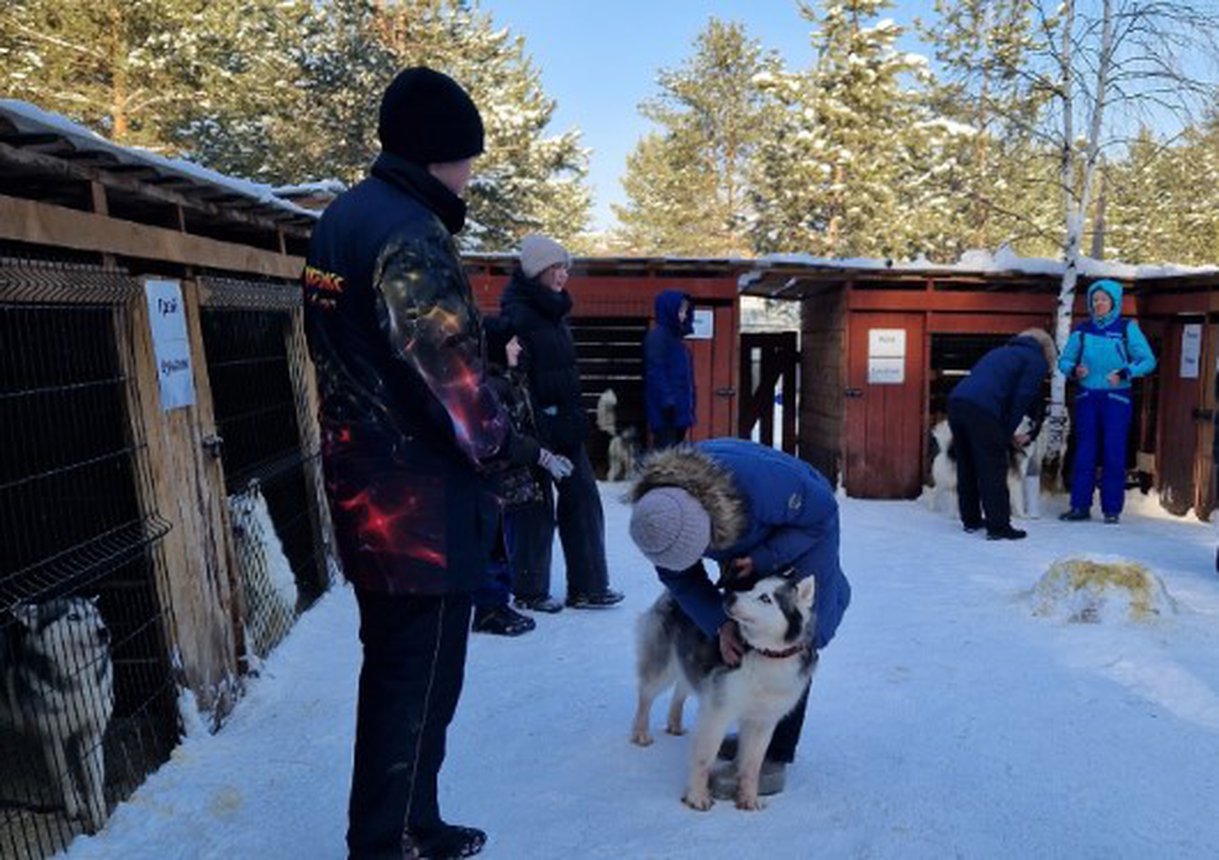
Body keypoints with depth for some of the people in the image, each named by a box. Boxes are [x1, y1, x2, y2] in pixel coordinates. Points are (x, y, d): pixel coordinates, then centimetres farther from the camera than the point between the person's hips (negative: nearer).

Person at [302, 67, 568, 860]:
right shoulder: (409, 232, -17)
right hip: (421, 497, -10)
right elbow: (445, 372, -21)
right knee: (419, 683, 3)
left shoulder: (342, 219, 13)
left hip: (364, 485, 10)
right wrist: (512, 449, -7)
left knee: (392, 670, 20)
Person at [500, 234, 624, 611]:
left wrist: (575, 417, 16)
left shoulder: (552, 312, 14)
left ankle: (588, 587, 18)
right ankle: (530, 591, 19)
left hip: (564, 423, 9)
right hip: (536, 423, -9)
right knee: (536, 507, 3)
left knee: (582, 499, 9)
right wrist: (535, 431, -24)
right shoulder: (517, 314, -13)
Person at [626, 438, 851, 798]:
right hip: (750, 547, 6)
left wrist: (763, 559, -30)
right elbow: (679, 578, -15)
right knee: (740, 634, 8)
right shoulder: (656, 512, -28)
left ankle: (772, 762, -4)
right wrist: (719, 624, -28)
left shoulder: (760, 482, -44)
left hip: (806, 532, -5)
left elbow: (822, 511, -25)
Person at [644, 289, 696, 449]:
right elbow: (655, 372, -19)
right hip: (667, 409, -10)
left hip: (679, 407, 10)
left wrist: (688, 404, 18)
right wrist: (667, 400, -25)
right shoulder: (657, 336, -10)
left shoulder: (675, 337, 18)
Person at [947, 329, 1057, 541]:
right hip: (982, 410, -7)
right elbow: (1022, 398, 0)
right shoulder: (1037, 361, 13)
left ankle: (971, 519, 26)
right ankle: (998, 526, 2)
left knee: (967, 467, 16)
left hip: (956, 402, 7)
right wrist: (1009, 432, 7)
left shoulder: (1000, 352, 35)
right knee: (993, 470, -1)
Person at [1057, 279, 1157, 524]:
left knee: (1114, 453, -1)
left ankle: (1112, 509, 6)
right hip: (1087, 397, 2)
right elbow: (1064, 361, 9)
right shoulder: (1082, 330, 6)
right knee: (1084, 453, 4)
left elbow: (1148, 361, -2)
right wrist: (1074, 370, -12)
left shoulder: (1127, 328, 0)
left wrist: (1124, 374, -17)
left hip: (1116, 398, -2)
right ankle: (1080, 506, 9)